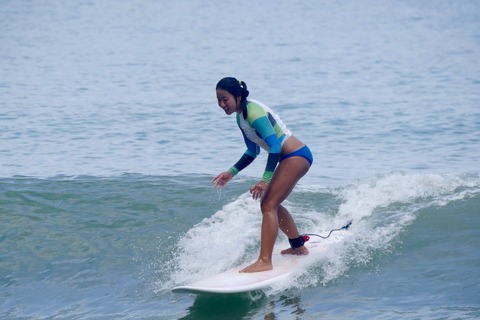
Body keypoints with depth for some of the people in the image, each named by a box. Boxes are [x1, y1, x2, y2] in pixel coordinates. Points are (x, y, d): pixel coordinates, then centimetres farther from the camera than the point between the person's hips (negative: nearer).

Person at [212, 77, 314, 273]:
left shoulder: (253, 111, -20)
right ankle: (298, 247, 39)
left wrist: (265, 179, -34)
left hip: (296, 156, -11)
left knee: (268, 205, -17)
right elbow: (253, 151, 20)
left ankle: (265, 261, -21)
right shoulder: (241, 117, 10)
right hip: (290, 158, 11)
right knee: (271, 204, 23)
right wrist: (231, 172, 11)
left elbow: (274, 144, -28)